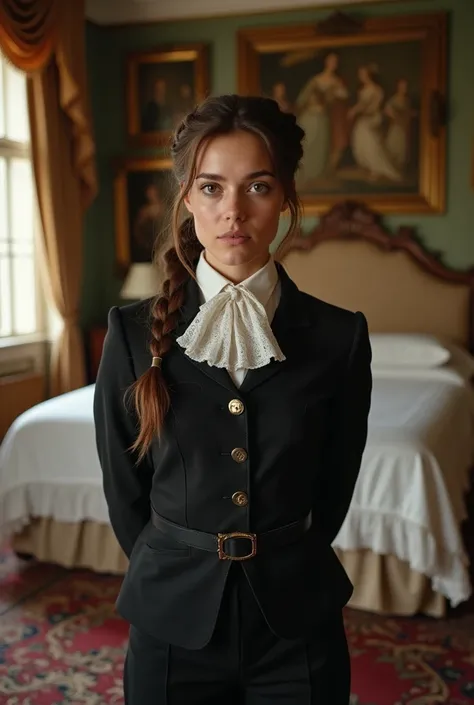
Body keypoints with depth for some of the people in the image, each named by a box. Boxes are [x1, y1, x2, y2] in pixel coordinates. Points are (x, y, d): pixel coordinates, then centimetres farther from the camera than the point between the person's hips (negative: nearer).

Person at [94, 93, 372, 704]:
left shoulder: (339, 337, -8)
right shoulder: (135, 332, -8)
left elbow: (333, 491, 4)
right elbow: (122, 491, 2)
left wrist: (284, 573, 10)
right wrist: (178, 574, 8)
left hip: (299, 621, 0)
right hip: (174, 622, 0)